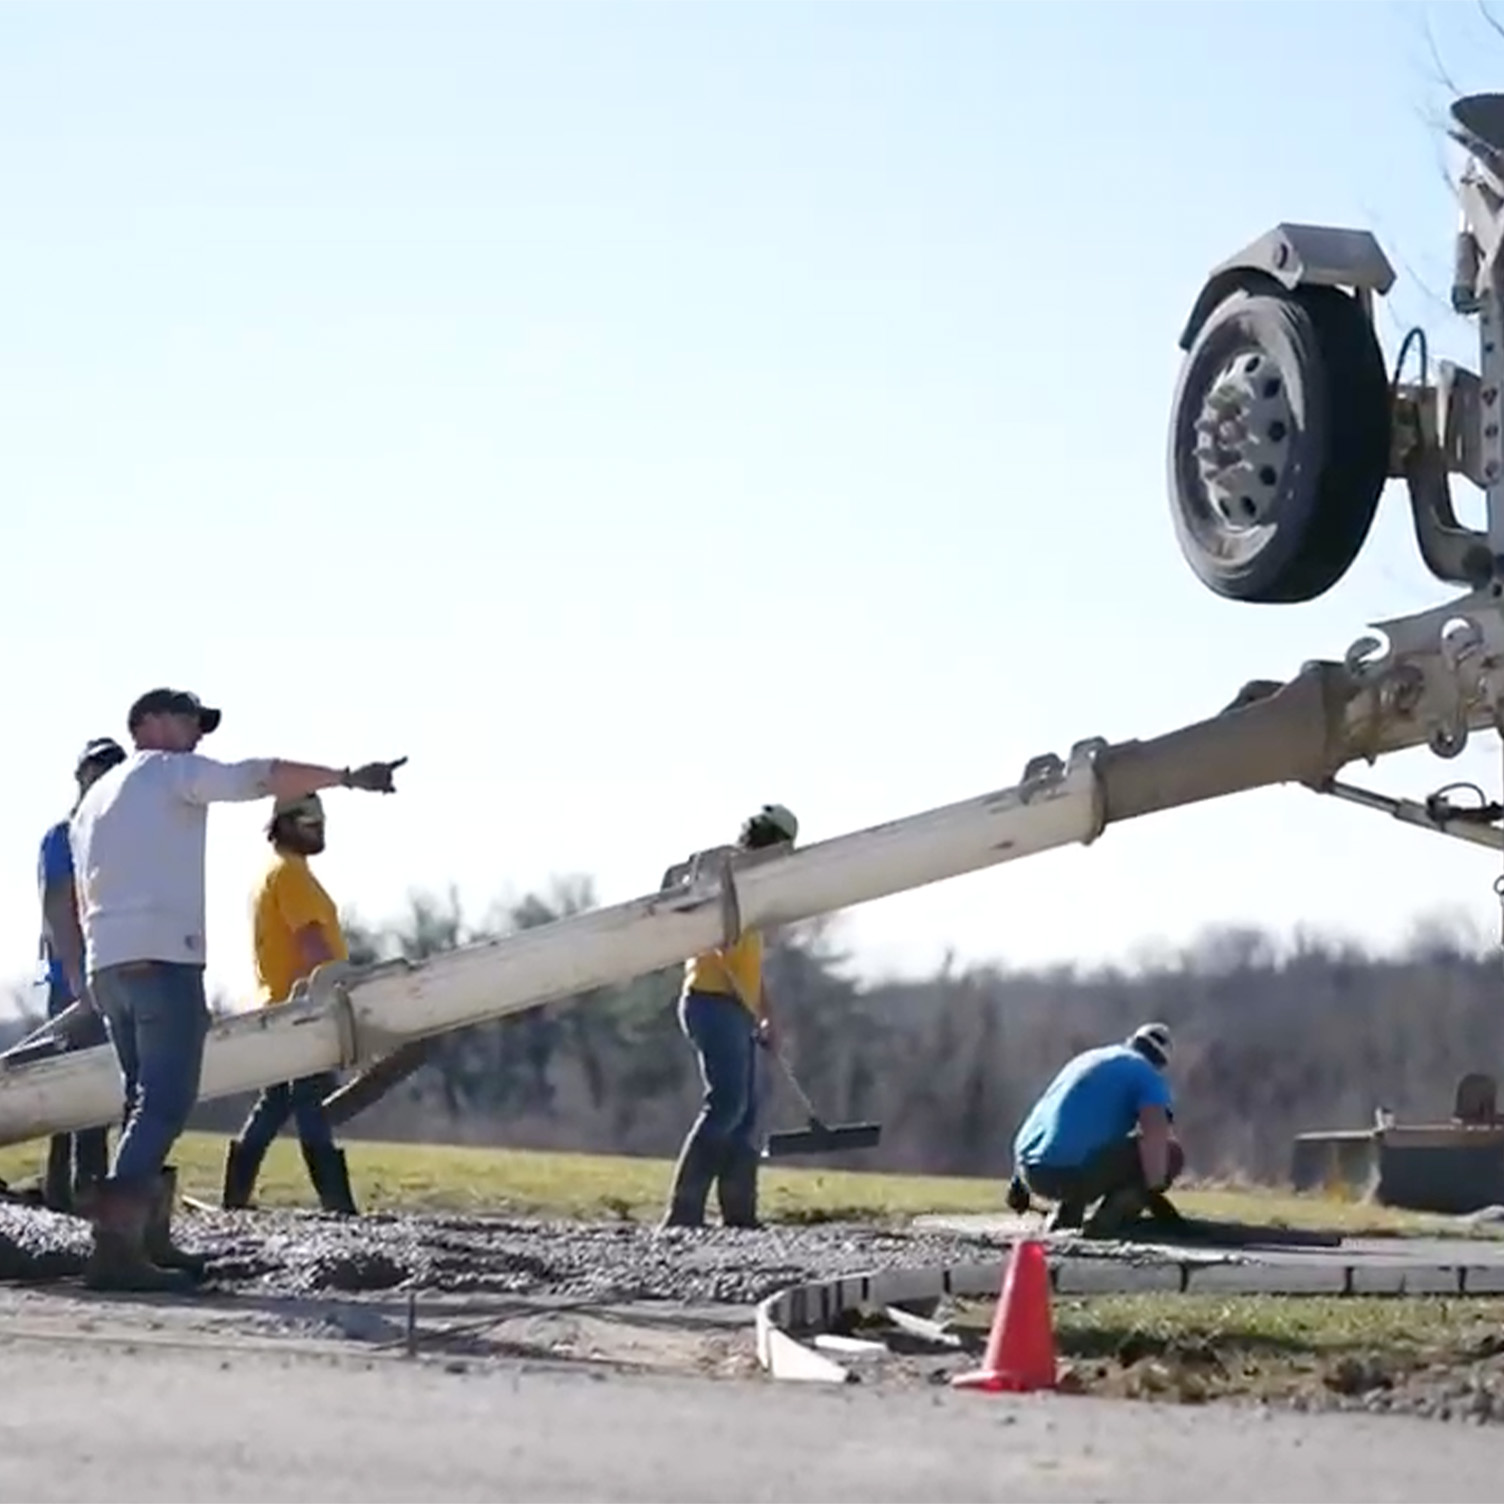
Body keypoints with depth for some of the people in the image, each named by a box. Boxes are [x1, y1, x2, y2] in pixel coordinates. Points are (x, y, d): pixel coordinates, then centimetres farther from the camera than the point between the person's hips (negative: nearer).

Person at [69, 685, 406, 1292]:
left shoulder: (93, 799, 24)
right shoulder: (172, 771, 1)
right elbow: (261, 777, -11)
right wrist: (347, 776, -13)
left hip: (106, 964, 9)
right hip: (162, 959, -9)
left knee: (147, 1101, 17)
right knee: (165, 1103, -13)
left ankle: (149, 1239, 15)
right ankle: (116, 1247, -25)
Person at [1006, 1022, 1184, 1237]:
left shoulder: (1087, 1058, 29)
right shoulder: (1149, 1076, 7)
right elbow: (1155, 1131, -15)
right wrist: (1154, 1191, -5)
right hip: (1077, 1174, -7)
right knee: (1170, 1154, 6)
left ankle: (1065, 1210, 14)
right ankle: (1110, 1214, -10)